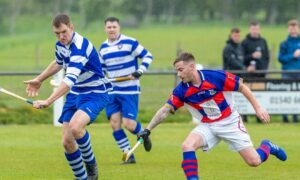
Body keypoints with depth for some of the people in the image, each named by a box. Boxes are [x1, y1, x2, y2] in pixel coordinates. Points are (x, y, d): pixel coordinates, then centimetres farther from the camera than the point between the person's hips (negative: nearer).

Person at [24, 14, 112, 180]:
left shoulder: (79, 47, -27)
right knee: (67, 141, 0)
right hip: (75, 94, 8)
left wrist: (48, 102, -45)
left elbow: (70, 80, -38)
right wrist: (39, 80, 35)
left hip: (94, 93, -8)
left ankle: (91, 166, -10)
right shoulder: (60, 45, 1)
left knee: (75, 127, -34)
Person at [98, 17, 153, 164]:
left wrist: (139, 71, -19)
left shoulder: (130, 42, -8)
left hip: (130, 90, -5)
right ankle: (128, 156, 4)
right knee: (114, 123, -5)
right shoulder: (103, 48, 10)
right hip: (112, 91, 5)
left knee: (129, 124, -12)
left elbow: (147, 56, -6)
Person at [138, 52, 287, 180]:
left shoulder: (217, 77, -23)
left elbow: (242, 88, -10)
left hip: (230, 122, -3)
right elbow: (165, 111, -9)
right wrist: (148, 130, -20)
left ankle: (267, 147, 29)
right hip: (208, 126, 3)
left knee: (254, 161, -5)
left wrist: (258, 108, -9)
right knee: (187, 146, -25)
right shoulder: (181, 91, -12)